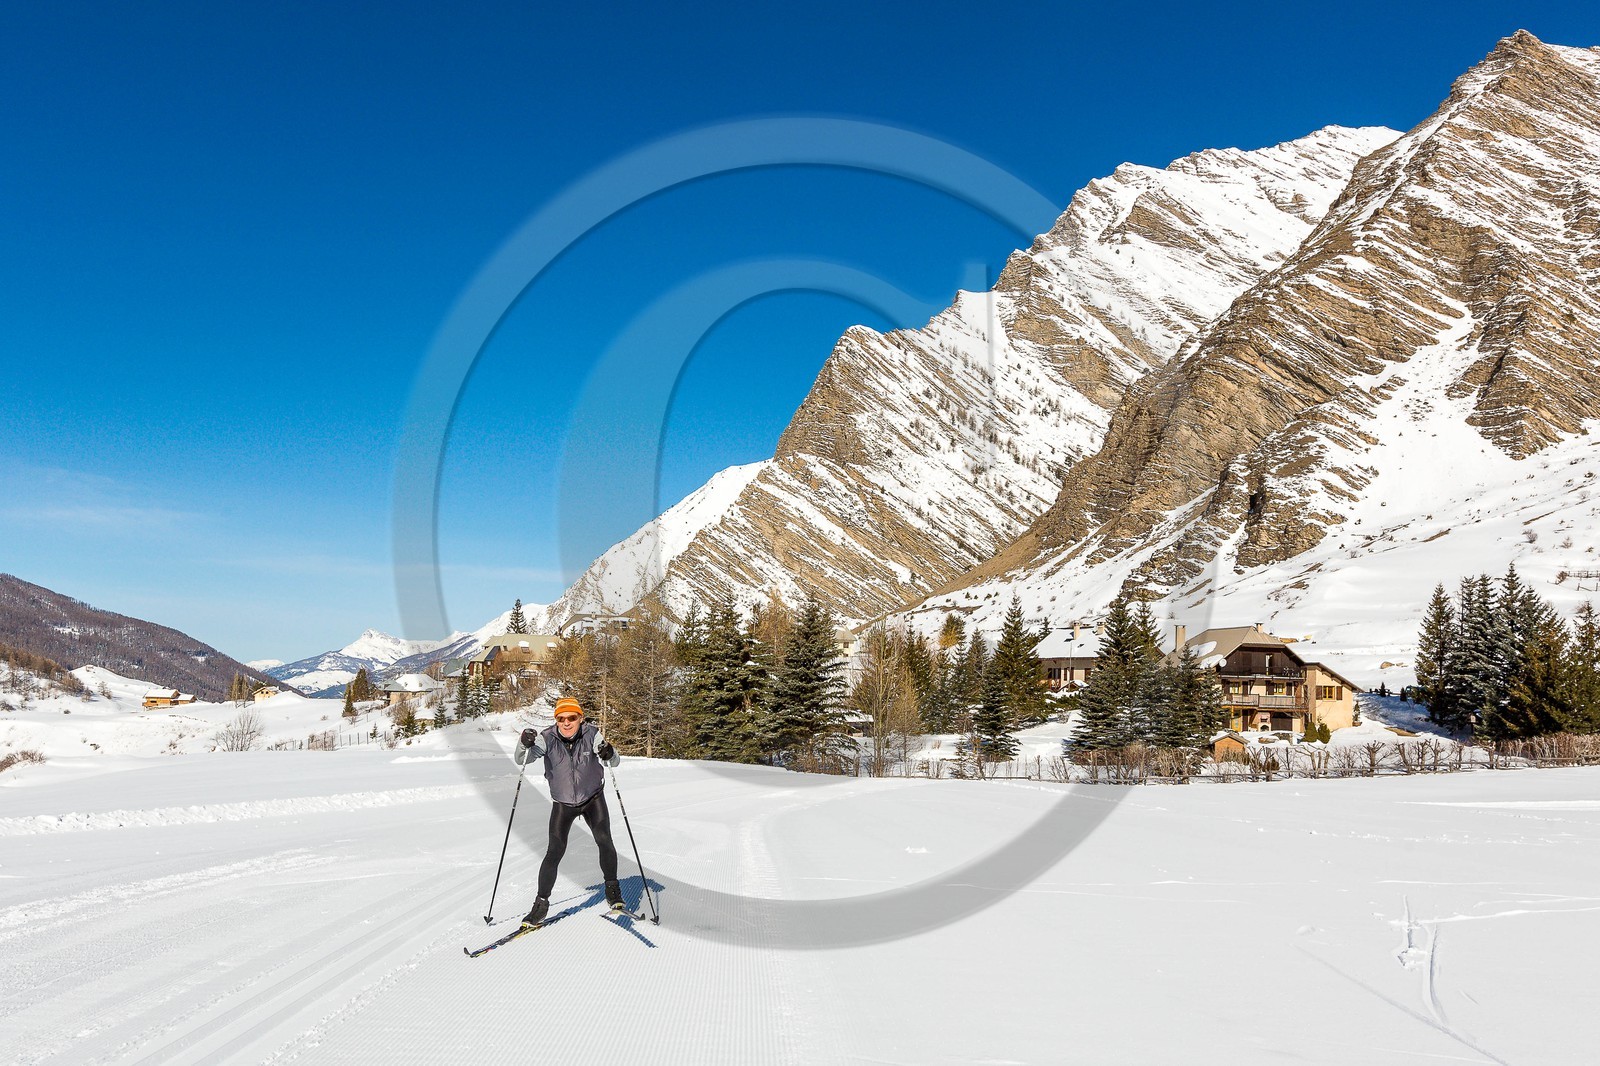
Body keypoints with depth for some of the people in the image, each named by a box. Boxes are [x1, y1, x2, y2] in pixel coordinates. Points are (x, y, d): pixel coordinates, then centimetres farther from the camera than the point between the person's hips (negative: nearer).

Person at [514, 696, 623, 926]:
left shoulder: (591, 734, -17)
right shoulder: (548, 738, -17)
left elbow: (614, 762, -21)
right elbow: (522, 760, -25)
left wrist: (609, 754, -46)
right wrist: (524, 744, -47)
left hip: (593, 798, 0)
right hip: (562, 803, 0)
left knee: (604, 841, -16)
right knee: (554, 852, -9)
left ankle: (612, 888, 7)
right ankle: (542, 903, 6)